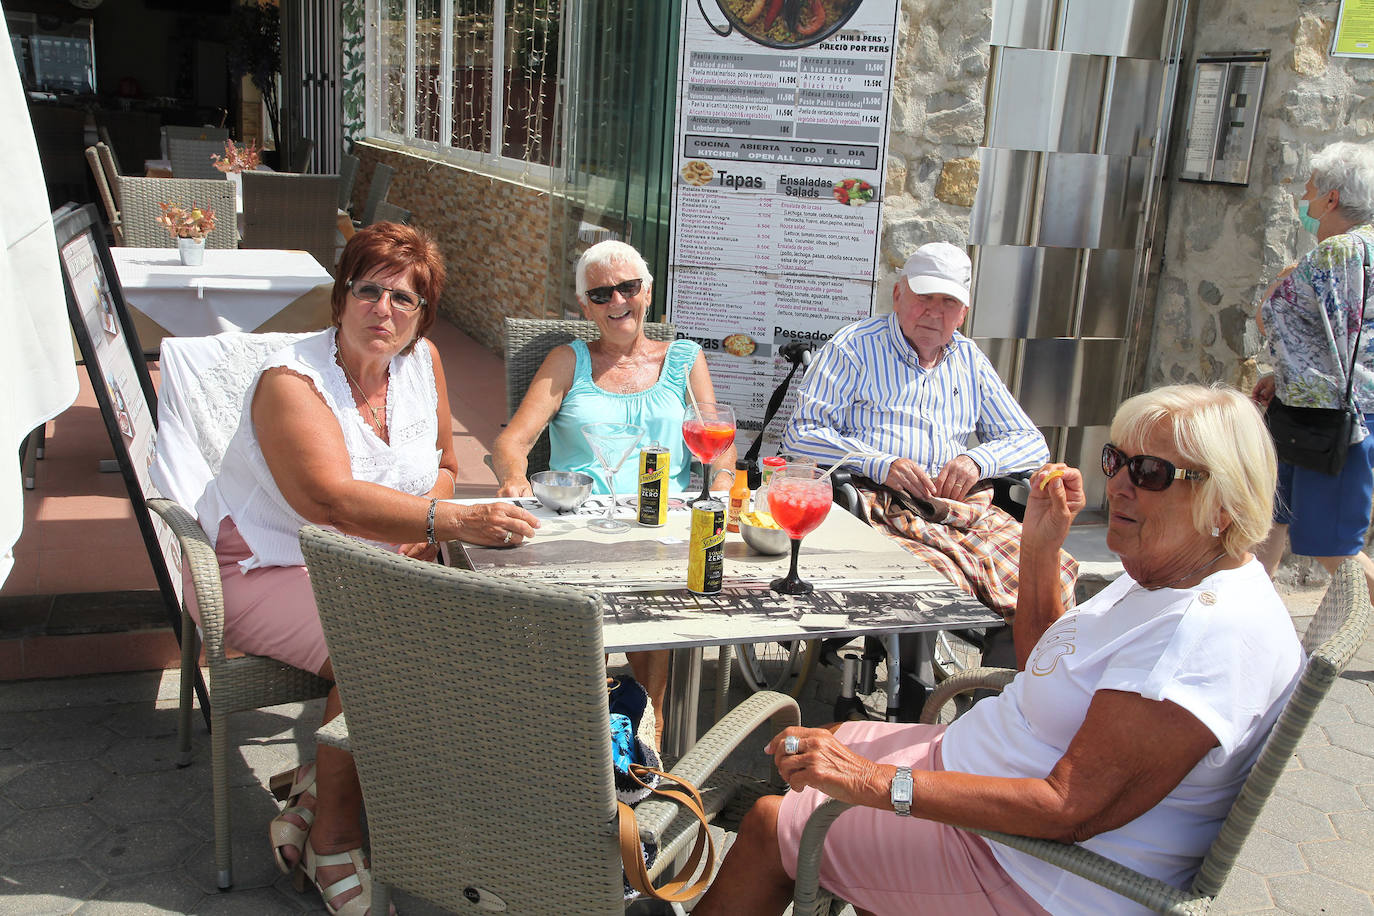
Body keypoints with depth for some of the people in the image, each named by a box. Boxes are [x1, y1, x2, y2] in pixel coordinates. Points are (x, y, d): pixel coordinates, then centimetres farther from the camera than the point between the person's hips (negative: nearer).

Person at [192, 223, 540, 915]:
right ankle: (332, 843, -11)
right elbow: (333, 500, -36)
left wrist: (417, 535, -7)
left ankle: (315, 790, -7)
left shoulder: (422, 362, 1)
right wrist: (451, 522, -48)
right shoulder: (292, 380, -20)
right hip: (263, 569, -6)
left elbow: (443, 466, 15)